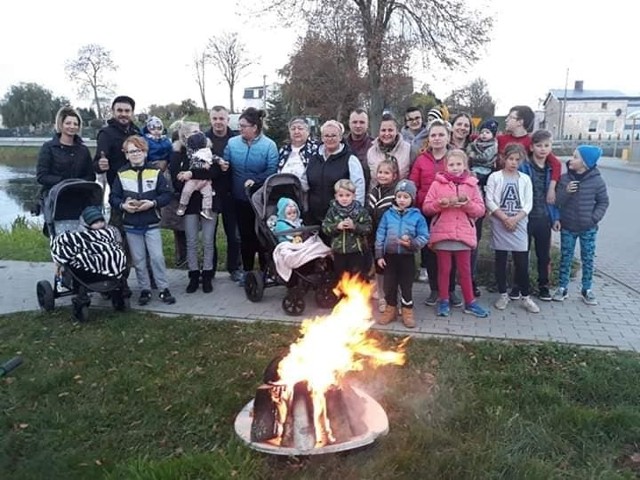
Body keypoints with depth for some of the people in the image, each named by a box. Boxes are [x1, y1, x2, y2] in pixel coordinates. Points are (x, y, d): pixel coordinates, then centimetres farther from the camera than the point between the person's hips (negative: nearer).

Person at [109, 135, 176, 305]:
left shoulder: (155, 172, -3)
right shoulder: (121, 174, 0)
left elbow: (167, 194, -4)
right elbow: (113, 197, 2)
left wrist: (152, 203, -18)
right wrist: (123, 205, -17)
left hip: (152, 224, -1)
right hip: (131, 225, 2)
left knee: (157, 257, -3)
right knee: (138, 260, 9)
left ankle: (164, 289, 10)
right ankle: (145, 289, 21)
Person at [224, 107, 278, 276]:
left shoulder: (269, 145, -11)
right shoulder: (232, 143, -1)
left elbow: (272, 170, -16)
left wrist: (255, 181, -26)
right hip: (241, 197, 3)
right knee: (245, 235, 13)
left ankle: (265, 271, 24)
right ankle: (247, 271, 26)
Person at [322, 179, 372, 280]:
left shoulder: (361, 211, -7)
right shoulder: (332, 211, -2)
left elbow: (368, 228, -10)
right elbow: (325, 228, -4)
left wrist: (354, 226, -24)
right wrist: (337, 226, -20)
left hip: (357, 251, -2)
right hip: (339, 251, 2)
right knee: (341, 278, 17)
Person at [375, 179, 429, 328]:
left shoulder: (417, 216, -5)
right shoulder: (388, 214, 0)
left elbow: (424, 237, -5)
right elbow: (380, 236, 2)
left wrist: (412, 243, -24)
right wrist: (379, 255, -1)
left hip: (407, 257, -2)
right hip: (390, 256, 2)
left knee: (406, 285, 8)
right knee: (389, 284, 11)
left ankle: (407, 312, 23)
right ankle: (391, 310, 27)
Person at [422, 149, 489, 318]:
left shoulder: (472, 185, 6)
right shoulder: (437, 183, 2)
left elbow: (480, 210, 3)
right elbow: (426, 208, 0)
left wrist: (468, 205, -15)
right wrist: (439, 204, -18)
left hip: (464, 234, 1)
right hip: (442, 233, -1)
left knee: (465, 270, 10)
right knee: (444, 269, 8)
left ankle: (470, 302, 20)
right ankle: (443, 301, 20)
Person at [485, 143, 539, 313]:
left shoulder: (525, 179, 8)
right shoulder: (495, 177, 1)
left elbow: (528, 204, 2)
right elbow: (490, 201, -5)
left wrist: (515, 218, -12)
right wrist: (504, 218, -13)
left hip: (519, 224, 1)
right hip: (499, 224, -1)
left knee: (522, 262, 1)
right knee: (500, 261, 6)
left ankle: (526, 297, 13)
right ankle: (503, 295, 18)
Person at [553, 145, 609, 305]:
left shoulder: (596, 181, -9)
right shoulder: (564, 178, -7)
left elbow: (603, 201, 1)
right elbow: (557, 202, -6)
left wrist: (595, 218, -9)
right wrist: (566, 192, -24)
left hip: (588, 229, -1)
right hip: (567, 227, 1)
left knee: (588, 259, 9)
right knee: (565, 258, 9)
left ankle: (587, 289, 23)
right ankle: (562, 287, 21)